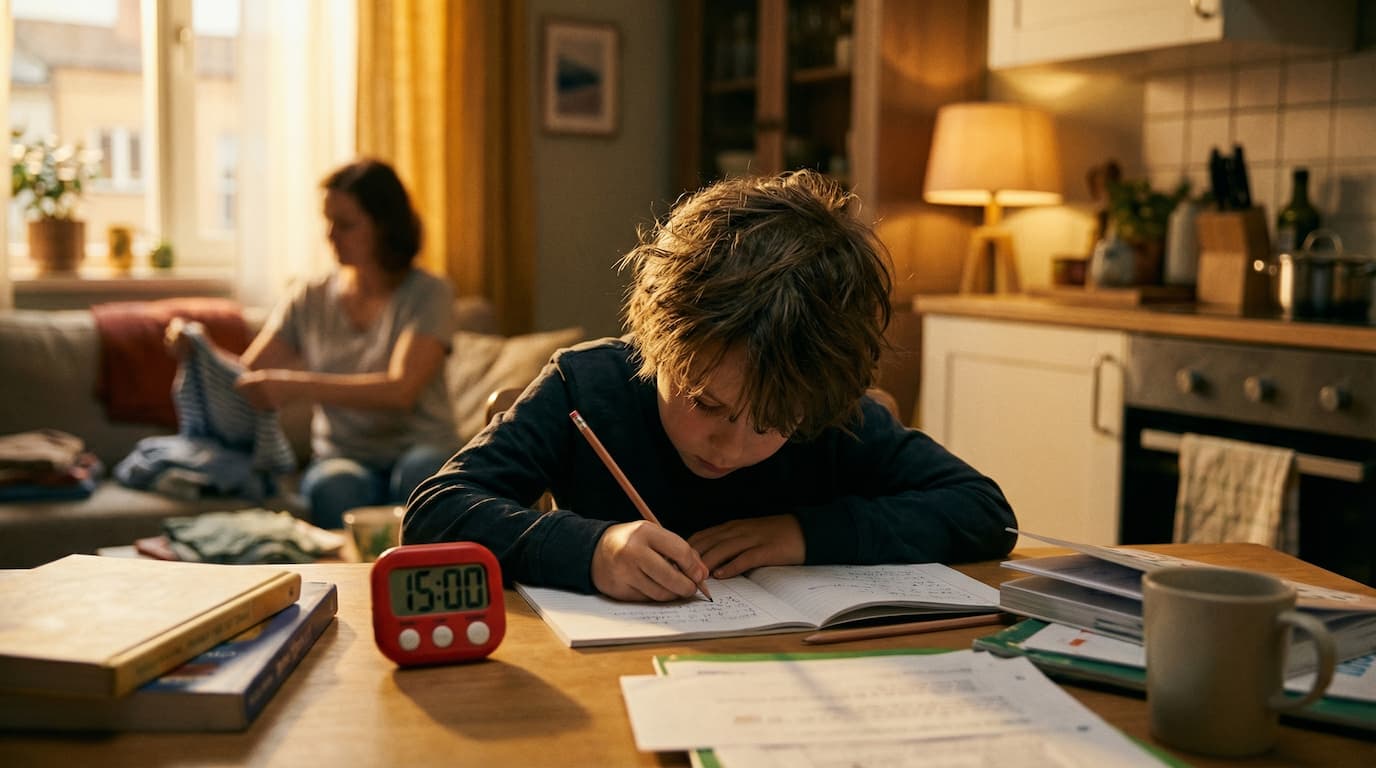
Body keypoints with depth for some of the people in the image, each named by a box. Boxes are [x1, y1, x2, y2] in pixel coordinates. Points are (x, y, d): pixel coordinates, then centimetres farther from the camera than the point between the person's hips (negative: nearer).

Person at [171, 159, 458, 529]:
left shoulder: (429, 294, -3)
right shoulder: (310, 300, 12)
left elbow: (401, 390, -18)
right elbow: (250, 373, 7)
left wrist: (295, 384, -26)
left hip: (420, 449, -2)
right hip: (342, 458, 2)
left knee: (418, 472, -37)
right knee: (333, 489, -33)